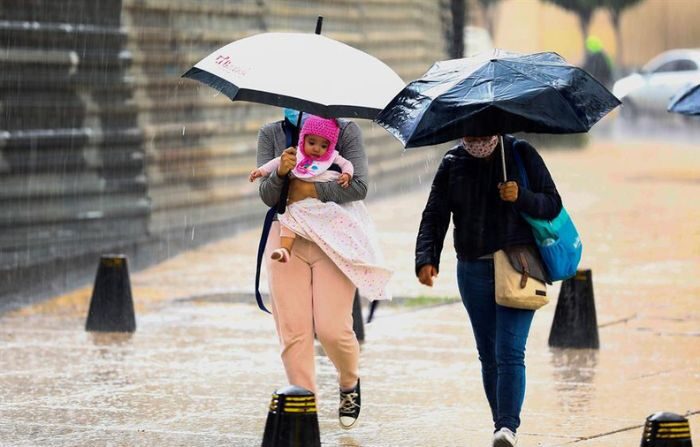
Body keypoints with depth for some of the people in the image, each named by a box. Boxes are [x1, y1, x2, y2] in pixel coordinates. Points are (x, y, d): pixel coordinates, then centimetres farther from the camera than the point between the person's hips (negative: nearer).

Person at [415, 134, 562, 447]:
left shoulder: (521, 154, 0)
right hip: (473, 269, 4)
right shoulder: (452, 163, 7)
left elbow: (552, 205, 0)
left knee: (509, 351, -15)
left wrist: (521, 198, -20)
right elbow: (434, 215, 2)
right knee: (488, 354, 7)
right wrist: (426, 258, -13)